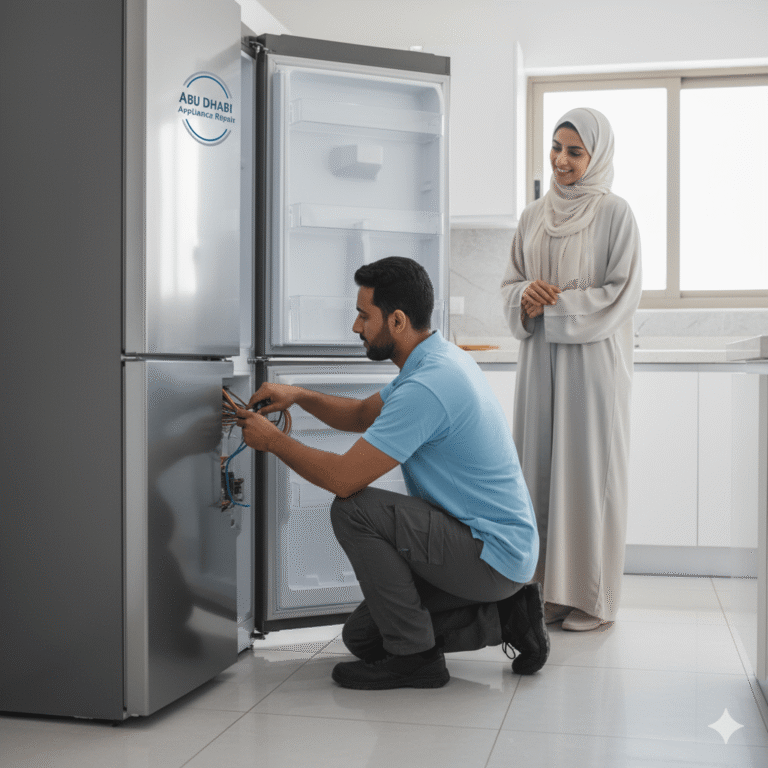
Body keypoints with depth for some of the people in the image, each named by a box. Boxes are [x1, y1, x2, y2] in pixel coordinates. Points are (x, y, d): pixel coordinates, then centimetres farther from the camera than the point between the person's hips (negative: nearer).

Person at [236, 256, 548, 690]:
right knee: (362, 637, 13)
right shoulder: (439, 359, 7)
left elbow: (342, 478, -26)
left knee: (354, 509, -22)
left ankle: (414, 655, -9)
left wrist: (271, 439, -10)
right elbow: (364, 415, 22)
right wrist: (299, 395, 6)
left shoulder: (426, 386, -26)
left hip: (491, 554, -10)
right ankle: (503, 616, 12)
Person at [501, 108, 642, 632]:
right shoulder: (533, 216, 13)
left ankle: (592, 597, 8)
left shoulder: (614, 213, -3)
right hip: (541, 358, 5)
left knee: (589, 468, -2)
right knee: (541, 465, 5)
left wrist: (556, 302, -12)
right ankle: (550, 587, 14)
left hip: (593, 357, -5)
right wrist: (527, 297, -7)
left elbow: (624, 293, -8)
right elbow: (511, 282, 15)